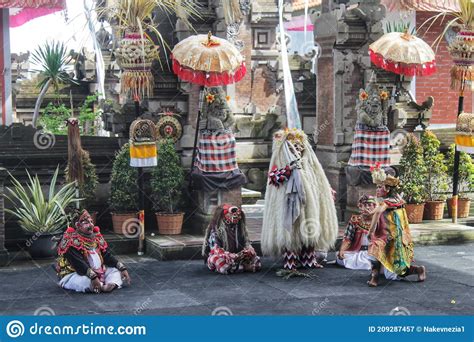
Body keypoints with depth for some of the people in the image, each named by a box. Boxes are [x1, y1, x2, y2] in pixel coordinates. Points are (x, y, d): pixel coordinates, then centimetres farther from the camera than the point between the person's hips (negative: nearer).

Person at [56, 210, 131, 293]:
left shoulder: (97, 237, 9)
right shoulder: (71, 240, -16)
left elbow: (107, 256, 6)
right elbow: (78, 263, -27)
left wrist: (122, 268, -7)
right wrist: (93, 276, -39)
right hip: (74, 275, -8)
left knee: (115, 270, -3)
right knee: (85, 280, -38)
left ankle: (113, 284, -30)